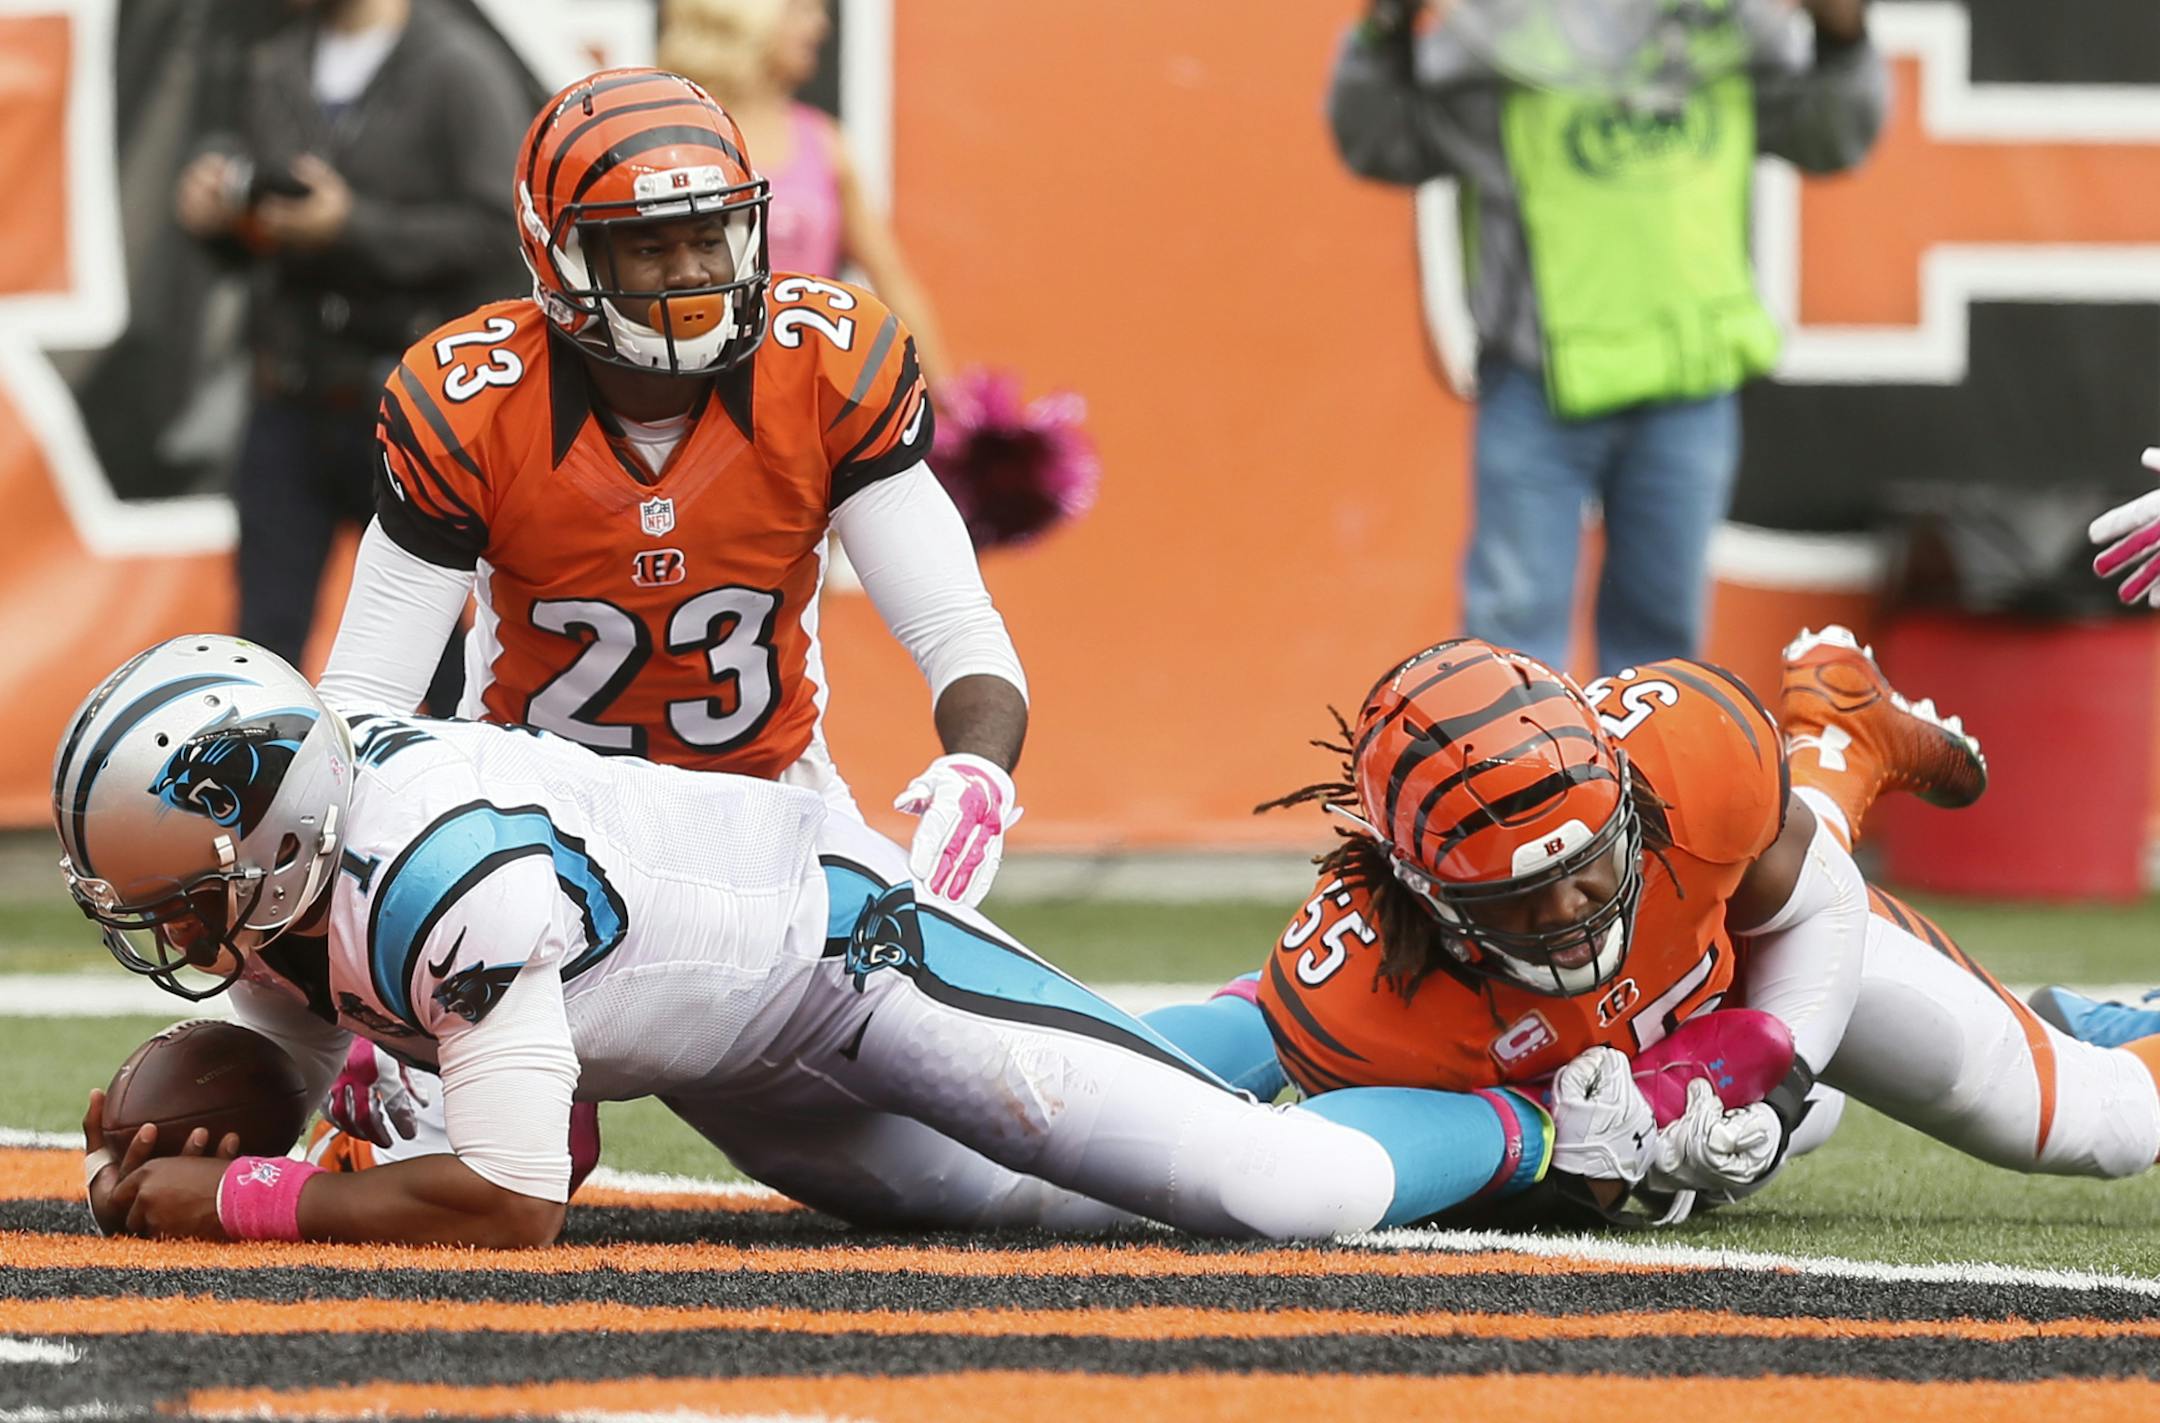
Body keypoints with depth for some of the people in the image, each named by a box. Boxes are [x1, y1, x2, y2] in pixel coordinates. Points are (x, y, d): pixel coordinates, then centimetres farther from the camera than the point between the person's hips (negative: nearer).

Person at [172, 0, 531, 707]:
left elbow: (499, 235, -14)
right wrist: (217, 212, -3)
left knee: (429, 639, 4)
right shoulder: (277, 70, 13)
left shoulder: (460, 71, -8)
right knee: (266, 636, 1)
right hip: (289, 407, 5)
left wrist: (355, 228, -21)